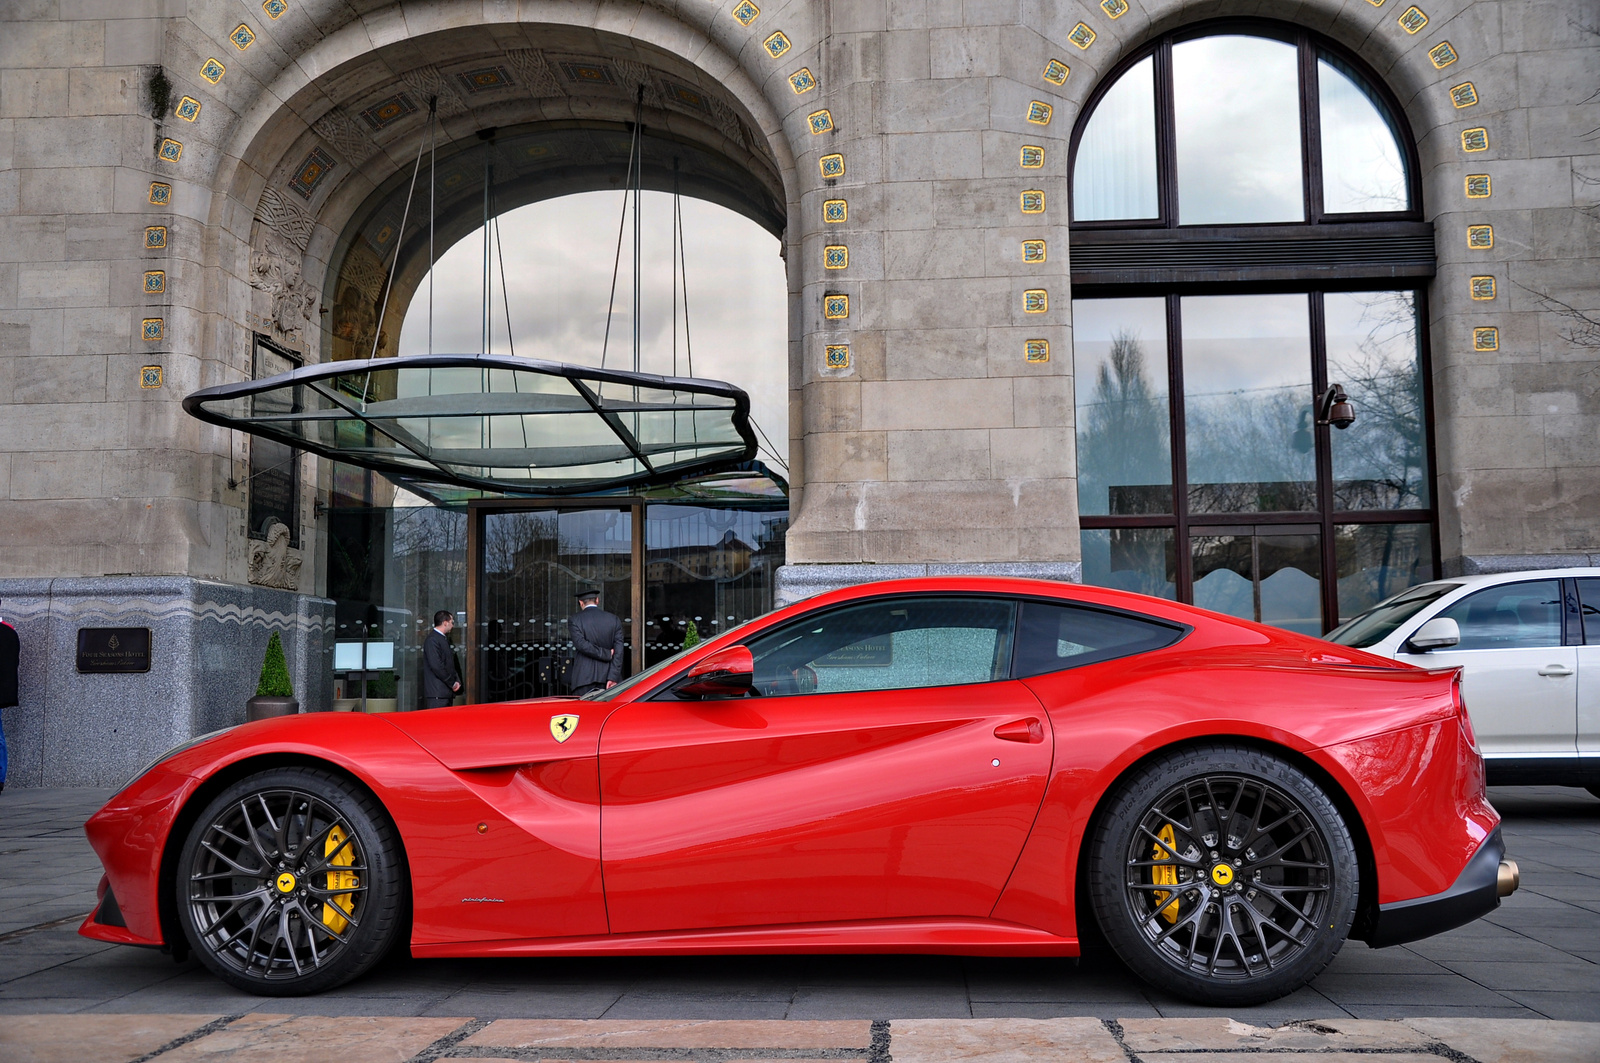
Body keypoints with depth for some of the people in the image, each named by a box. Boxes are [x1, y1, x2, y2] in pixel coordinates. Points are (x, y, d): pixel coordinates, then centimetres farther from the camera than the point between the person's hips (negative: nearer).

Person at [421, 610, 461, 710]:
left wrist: (456, 681, 6)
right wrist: (452, 683, -11)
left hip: (446, 693, 9)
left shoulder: (444, 639, 20)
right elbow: (436, 666, -19)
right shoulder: (432, 640, -11)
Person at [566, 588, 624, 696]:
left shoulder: (574, 619, 2)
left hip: (583, 677, -3)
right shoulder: (614, 620, 9)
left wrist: (606, 654, -6)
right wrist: (612, 678, -3)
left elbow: (581, 644, -12)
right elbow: (618, 651, 1)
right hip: (606, 675, 3)